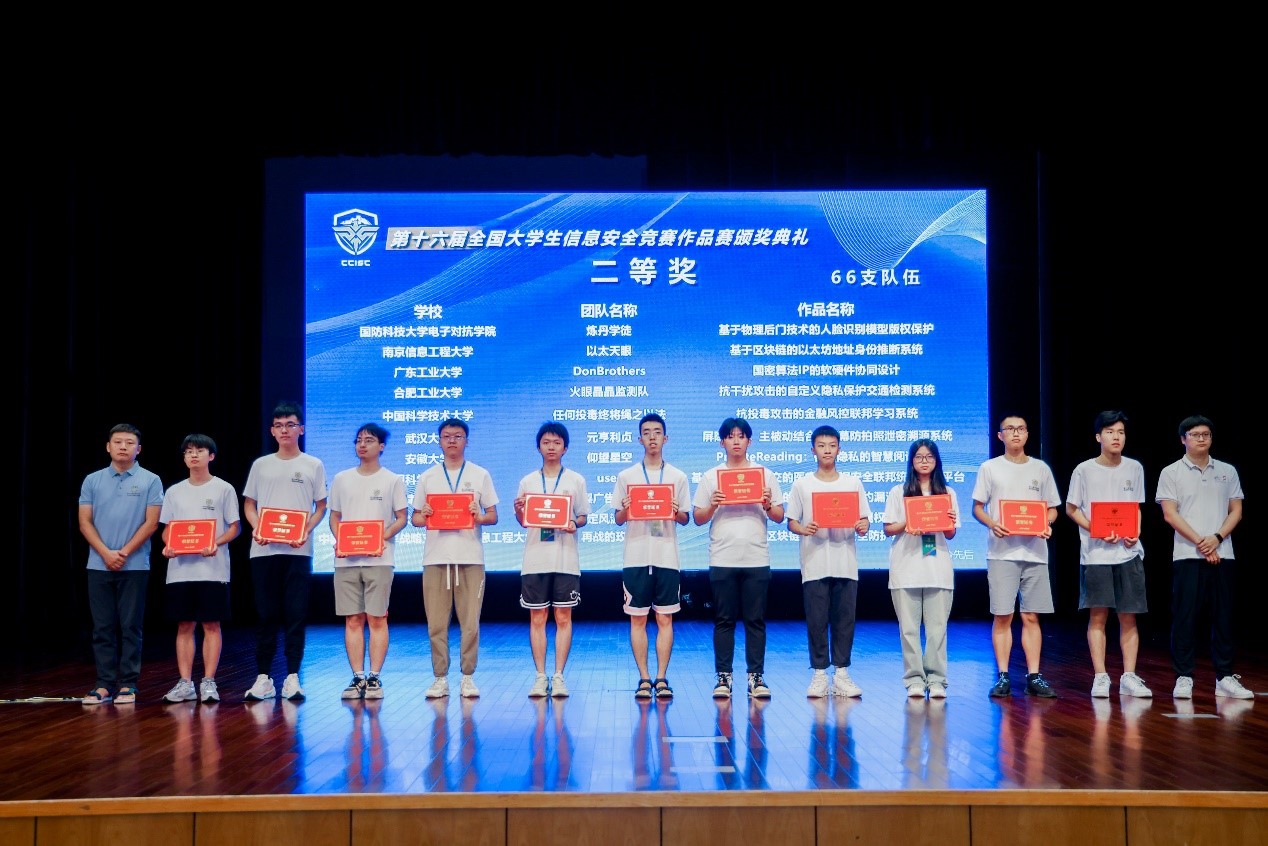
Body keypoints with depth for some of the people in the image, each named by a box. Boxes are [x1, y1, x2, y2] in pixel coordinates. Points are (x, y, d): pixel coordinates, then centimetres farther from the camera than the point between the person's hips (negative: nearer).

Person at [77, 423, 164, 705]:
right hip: (99, 565, 2)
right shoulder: (92, 481, 8)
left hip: (135, 565, -2)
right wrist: (107, 554, -8)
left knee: (130, 627, 0)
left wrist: (124, 553, -10)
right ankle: (104, 684, 8)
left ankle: (128, 684, 4)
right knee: (103, 628, 4)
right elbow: (85, 523, 5)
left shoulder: (150, 481, 2)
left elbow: (151, 523, -3)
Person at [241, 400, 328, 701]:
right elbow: (249, 504, 14)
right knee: (266, 614, 3)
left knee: (296, 614, -3)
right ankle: (263, 677, 8)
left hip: (298, 550, -2)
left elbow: (321, 507, 6)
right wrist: (256, 528, -6)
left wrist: (306, 530, -12)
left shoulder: (313, 465, 6)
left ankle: (292, 677, 1)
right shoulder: (261, 465, 11)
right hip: (264, 549, 2)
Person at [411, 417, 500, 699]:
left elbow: (493, 516, 8)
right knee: (436, 623, 0)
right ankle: (440, 678, 8)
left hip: (470, 557, -1)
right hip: (436, 557, 1)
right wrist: (424, 516, -10)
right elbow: (415, 518, 13)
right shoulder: (427, 477, 12)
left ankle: (468, 677, 6)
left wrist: (479, 517, -14)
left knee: (470, 621, -2)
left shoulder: (480, 475, 9)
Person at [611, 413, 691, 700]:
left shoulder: (678, 477, 8)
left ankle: (661, 678, 6)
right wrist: (625, 510, -14)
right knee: (638, 619, 1)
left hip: (666, 556, 0)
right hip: (636, 556, 0)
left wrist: (677, 512, -13)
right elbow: (618, 519, 7)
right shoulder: (626, 476, 6)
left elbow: (685, 519, 9)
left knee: (665, 619, 2)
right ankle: (644, 679, 7)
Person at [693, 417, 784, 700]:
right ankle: (723, 677, 6)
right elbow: (698, 519, 8)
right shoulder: (710, 477, 8)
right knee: (724, 620, 2)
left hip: (757, 560, 0)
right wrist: (712, 506, -11)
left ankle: (756, 677, 6)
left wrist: (768, 504, -11)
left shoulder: (765, 475, 9)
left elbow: (779, 517, 9)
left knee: (755, 620, 2)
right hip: (722, 560, 0)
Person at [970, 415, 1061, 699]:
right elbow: (977, 508, 5)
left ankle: (1034, 677, 6)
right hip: (1002, 551, -2)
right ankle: (1002, 677, 3)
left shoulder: (1041, 469, 12)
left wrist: (1047, 524, -7)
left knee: (1031, 616, 3)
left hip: (1034, 551, 2)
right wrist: (993, 524, -15)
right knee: (1002, 616, -3)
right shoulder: (990, 468, 6)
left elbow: (1052, 508, 15)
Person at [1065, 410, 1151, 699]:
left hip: (1129, 552, 2)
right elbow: (1071, 509, 2)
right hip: (1095, 553, -2)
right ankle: (1100, 677, 4)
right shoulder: (1084, 470, -3)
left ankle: (1129, 677, 7)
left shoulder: (1134, 468, 7)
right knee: (1098, 615, -1)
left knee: (1128, 616, 3)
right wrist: (1096, 530, -12)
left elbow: (1136, 507, 16)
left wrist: (1135, 532, -4)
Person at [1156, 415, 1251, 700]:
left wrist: (1217, 537, -9)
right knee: (1185, 617, -2)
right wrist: (1200, 543, -12)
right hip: (1187, 556, -3)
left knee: (1223, 617, 5)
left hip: (1222, 555, 3)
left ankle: (1225, 677, 10)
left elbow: (1236, 511, 8)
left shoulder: (1227, 471, 11)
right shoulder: (1171, 473, 2)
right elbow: (1170, 514, -5)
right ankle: (1183, 678, 2)